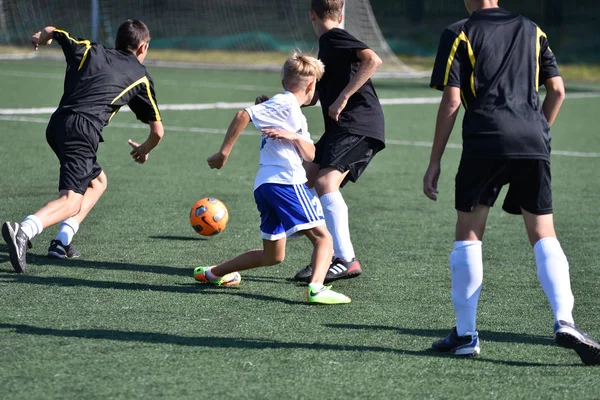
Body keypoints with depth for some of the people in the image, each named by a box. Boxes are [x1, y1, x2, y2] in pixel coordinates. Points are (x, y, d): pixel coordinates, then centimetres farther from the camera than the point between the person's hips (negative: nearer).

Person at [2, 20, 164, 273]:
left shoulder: (89, 51, 23)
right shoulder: (140, 77, 16)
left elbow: (51, 31, 34)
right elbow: (157, 131, 19)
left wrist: (40, 38, 59)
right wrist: (144, 151, 41)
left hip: (56, 125, 6)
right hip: (83, 131, -6)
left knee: (97, 182, 25)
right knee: (72, 201, -14)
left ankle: (63, 240, 10)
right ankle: (24, 231, -42)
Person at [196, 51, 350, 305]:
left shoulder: (296, 116, 26)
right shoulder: (284, 104, -3)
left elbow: (310, 155, 15)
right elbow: (243, 115, -13)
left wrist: (295, 137, -6)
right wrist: (224, 153, -13)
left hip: (265, 187, 10)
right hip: (286, 182, -10)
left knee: (273, 256, 20)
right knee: (323, 237, -16)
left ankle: (212, 273, 31)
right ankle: (317, 288, -37)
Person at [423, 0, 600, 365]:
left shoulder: (459, 35, 5)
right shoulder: (531, 30, 17)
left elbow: (451, 102, 0)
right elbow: (557, 90, 14)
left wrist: (434, 163, 4)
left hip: (485, 143, -3)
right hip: (533, 146, 3)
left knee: (468, 235, 7)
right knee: (544, 236, 6)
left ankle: (465, 334, 9)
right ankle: (564, 321, -12)